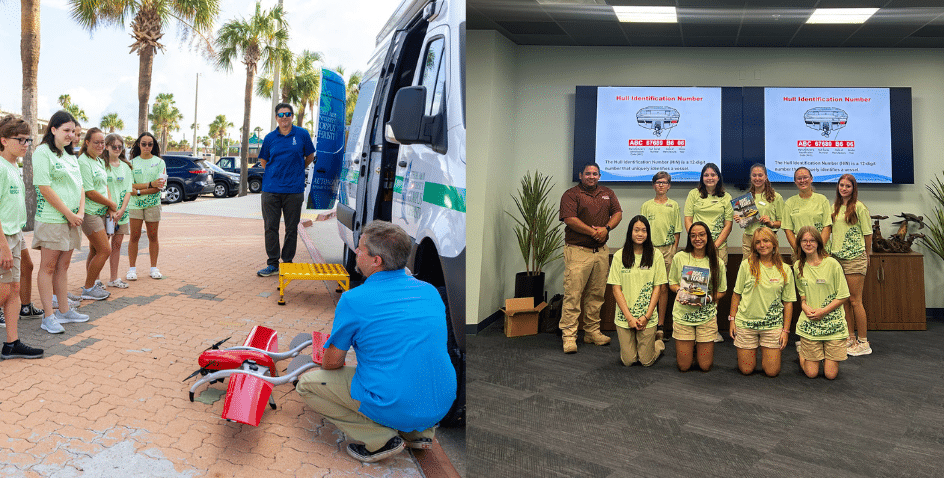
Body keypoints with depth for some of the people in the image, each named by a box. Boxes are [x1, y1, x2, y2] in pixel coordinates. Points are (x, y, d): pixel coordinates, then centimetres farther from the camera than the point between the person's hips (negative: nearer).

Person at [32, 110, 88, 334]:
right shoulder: (42, 152, -8)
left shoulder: (70, 155, 16)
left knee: (63, 266, 13)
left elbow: (79, 186, 15)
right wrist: (69, 213, -13)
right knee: (48, 267, -1)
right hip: (51, 219, -7)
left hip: (72, 220, 7)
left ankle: (64, 310, 21)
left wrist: (80, 212, 0)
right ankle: (49, 317, 3)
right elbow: (45, 188, -14)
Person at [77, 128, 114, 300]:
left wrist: (110, 208, 3)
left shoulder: (100, 161, 15)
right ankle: (88, 289, 1)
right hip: (90, 213, -9)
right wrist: (112, 204, -6)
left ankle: (92, 283, 23)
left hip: (101, 212, 9)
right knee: (105, 250, -9)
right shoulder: (83, 162, -14)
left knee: (95, 250, 14)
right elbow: (90, 192, -17)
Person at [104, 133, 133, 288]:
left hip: (122, 210, 5)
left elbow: (129, 189, 8)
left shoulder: (125, 166, 12)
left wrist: (122, 209, -5)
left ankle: (113, 278, 14)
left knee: (117, 244, 7)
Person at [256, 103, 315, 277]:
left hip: (294, 189, -1)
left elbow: (310, 156, 15)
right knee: (270, 227, 2)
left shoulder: (302, 134, 3)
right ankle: (272, 264, 11)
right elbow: (263, 160, 20)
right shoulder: (270, 138, 7)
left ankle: (287, 263, 15)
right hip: (271, 189, 2)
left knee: (291, 228, 4)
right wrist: (274, 174, 11)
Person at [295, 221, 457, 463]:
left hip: (395, 409, -6)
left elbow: (331, 363, 0)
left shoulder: (354, 300, -12)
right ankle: (419, 432, 16)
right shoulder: (430, 291, 5)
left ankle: (380, 439, 0)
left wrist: (328, 364, 24)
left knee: (306, 384, 9)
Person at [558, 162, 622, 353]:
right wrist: (593, 232, -14)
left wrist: (606, 228, -8)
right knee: (573, 293, -8)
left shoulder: (608, 193, 17)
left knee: (596, 294, 10)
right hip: (577, 250, -5)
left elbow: (618, 213, 11)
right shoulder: (571, 194, -2)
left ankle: (592, 331, 20)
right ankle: (569, 336, -4)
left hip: (601, 251, 6)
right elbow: (570, 219, -13)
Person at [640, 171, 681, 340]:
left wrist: (674, 249, 2)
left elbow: (677, 231, 10)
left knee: (663, 287, 1)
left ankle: (661, 325, 6)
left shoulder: (674, 205, 9)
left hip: (668, 248, 0)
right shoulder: (646, 206, 9)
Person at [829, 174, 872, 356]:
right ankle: (851, 338, 19)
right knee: (844, 300, 9)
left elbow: (868, 234, -1)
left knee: (855, 301, -4)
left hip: (855, 259, -6)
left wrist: (866, 257, 5)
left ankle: (863, 343, 5)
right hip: (837, 257, 6)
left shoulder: (859, 207, -5)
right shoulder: (834, 207, 12)